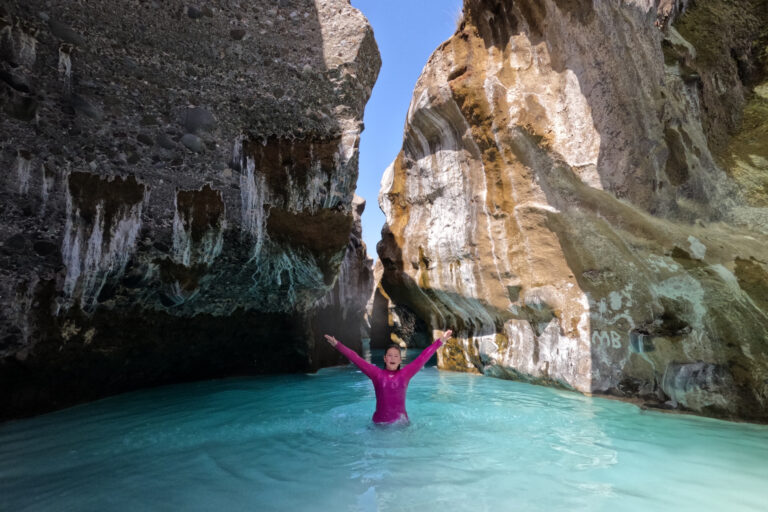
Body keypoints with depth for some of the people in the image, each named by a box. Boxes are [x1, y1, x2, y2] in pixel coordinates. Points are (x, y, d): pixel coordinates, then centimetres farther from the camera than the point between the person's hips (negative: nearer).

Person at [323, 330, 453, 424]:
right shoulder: (377, 373, -2)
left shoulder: (405, 374, 0)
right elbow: (355, 358, -4)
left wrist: (440, 341, -1)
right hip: (380, 422, 0)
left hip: (401, 422, 1)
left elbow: (423, 357, -1)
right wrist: (337, 345, -7)